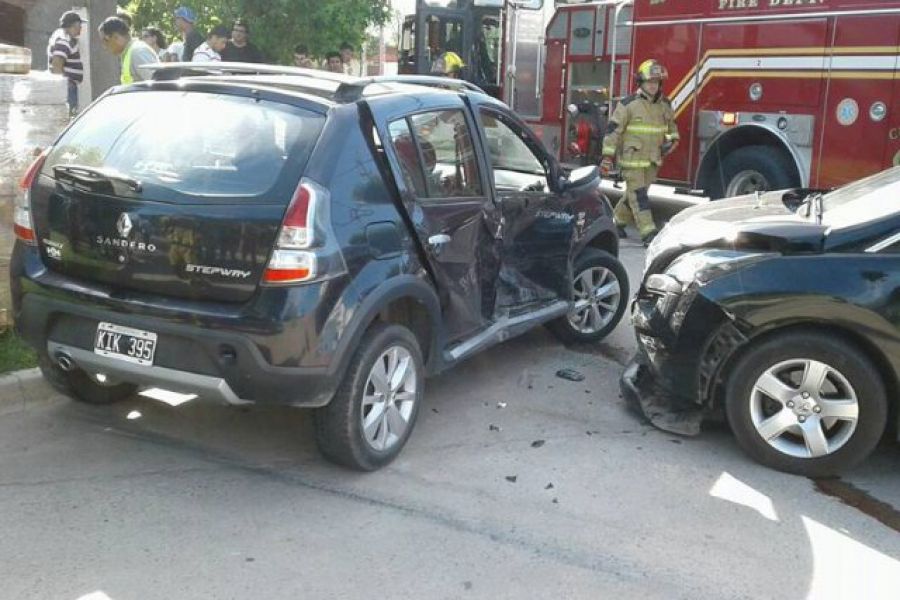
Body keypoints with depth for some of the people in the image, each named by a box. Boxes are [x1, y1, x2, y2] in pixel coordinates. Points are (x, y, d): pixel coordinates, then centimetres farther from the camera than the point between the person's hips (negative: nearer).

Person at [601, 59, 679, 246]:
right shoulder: (628, 104, -9)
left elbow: (671, 123, 29)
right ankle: (648, 233, -12)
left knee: (635, 193, 14)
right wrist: (608, 156, -12)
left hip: (653, 160, 6)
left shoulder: (665, 104, 9)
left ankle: (618, 221, 33)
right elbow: (613, 130, -9)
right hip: (632, 158, -6)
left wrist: (673, 139, 12)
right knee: (638, 195, -9)